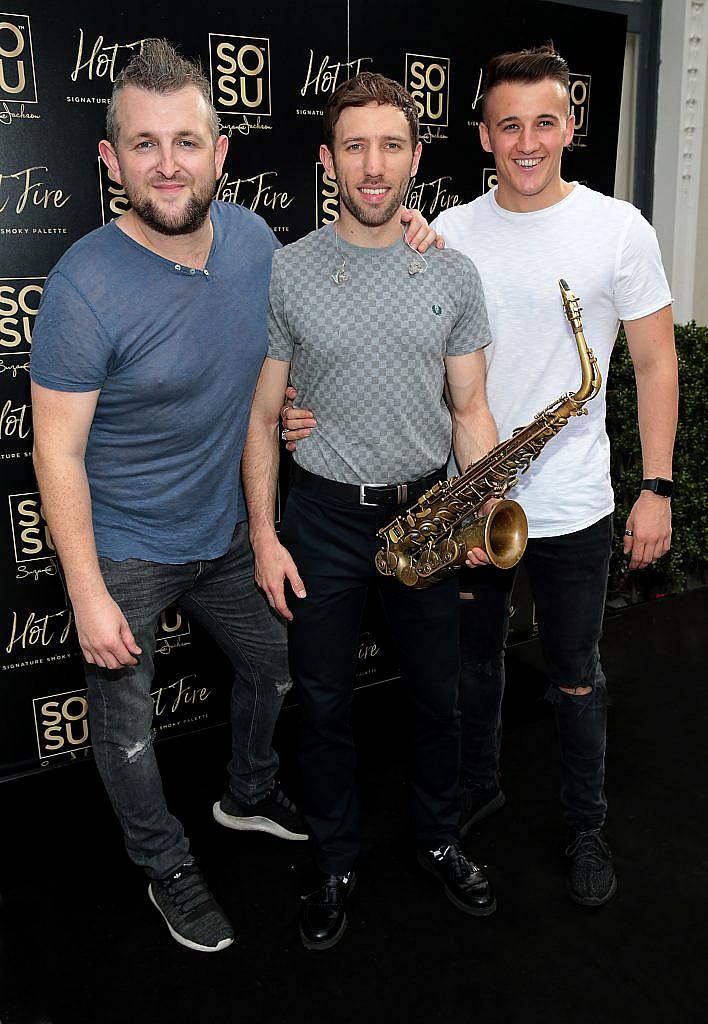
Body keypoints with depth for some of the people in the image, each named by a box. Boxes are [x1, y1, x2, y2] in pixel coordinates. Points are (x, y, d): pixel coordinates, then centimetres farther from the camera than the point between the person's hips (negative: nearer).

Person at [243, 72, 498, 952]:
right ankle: (335, 863, 32)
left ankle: (439, 839, 39)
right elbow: (262, 416, -1)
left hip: (424, 512, 2)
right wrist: (263, 534, -6)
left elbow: (470, 407, 5)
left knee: (438, 697, 14)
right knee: (324, 704, 10)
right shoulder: (285, 272, -4)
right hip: (323, 517, -1)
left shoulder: (452, 273, 1)